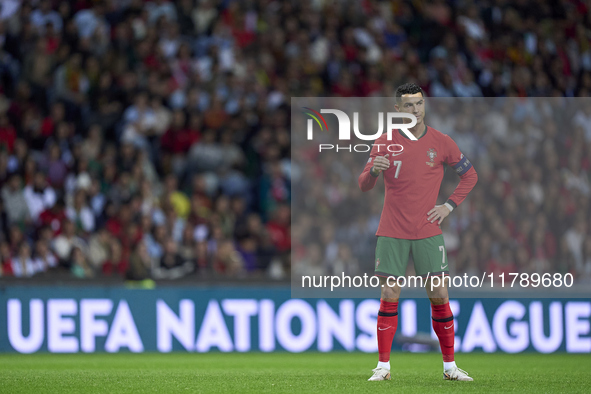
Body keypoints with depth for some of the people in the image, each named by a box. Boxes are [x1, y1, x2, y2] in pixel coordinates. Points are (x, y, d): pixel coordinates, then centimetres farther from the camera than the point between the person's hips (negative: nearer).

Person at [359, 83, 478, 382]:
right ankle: (383, 366, 3)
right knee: (389, 296, -5)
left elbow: (469, 175, 14)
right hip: (392, 232, -1)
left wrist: (449, 206, 2)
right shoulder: (385, 142, 1)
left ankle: (449, 365, 8)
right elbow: (364, 186, -1)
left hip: (428, 232, 1)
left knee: (439, 296, -2)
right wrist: (373, 170, -24)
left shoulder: (441, 142, 2)